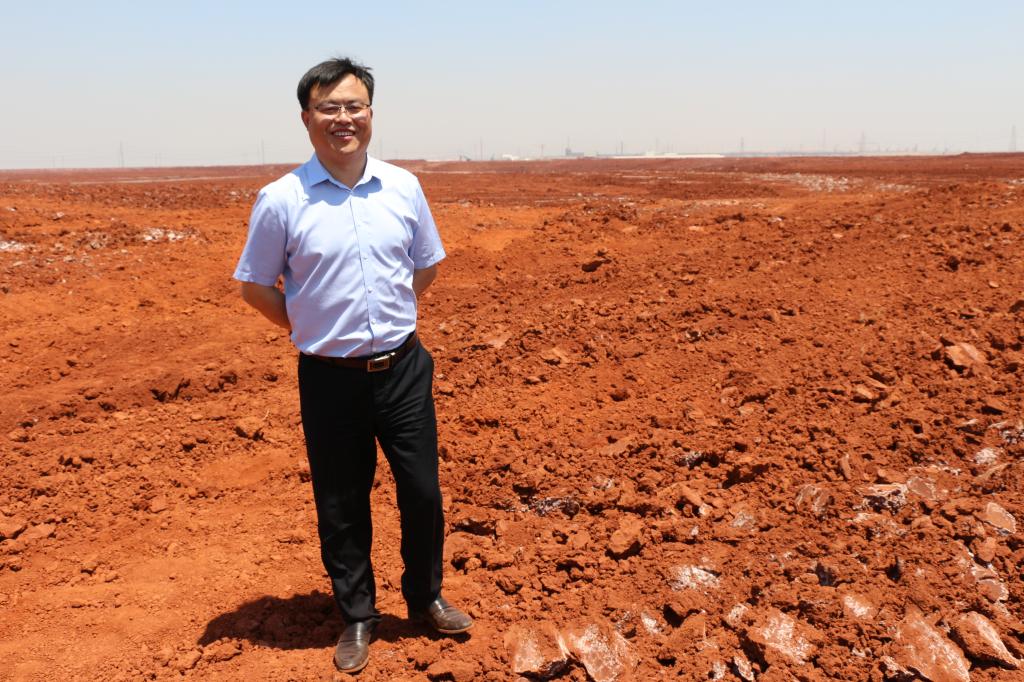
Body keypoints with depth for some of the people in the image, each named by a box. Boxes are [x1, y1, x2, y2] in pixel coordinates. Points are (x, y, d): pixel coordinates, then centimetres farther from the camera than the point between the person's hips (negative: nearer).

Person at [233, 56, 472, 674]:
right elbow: (256, 286, 1)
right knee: (341, 505, 11)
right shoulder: (281, 200, -8)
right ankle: (357, 616, 32)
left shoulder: (403, 188, 0)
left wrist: (388, 317, 9)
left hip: (403, 368, 2)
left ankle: (426, 599, 35)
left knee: (423, 492, 11)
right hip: (330, 379, -2)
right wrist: (313, 329, 1)